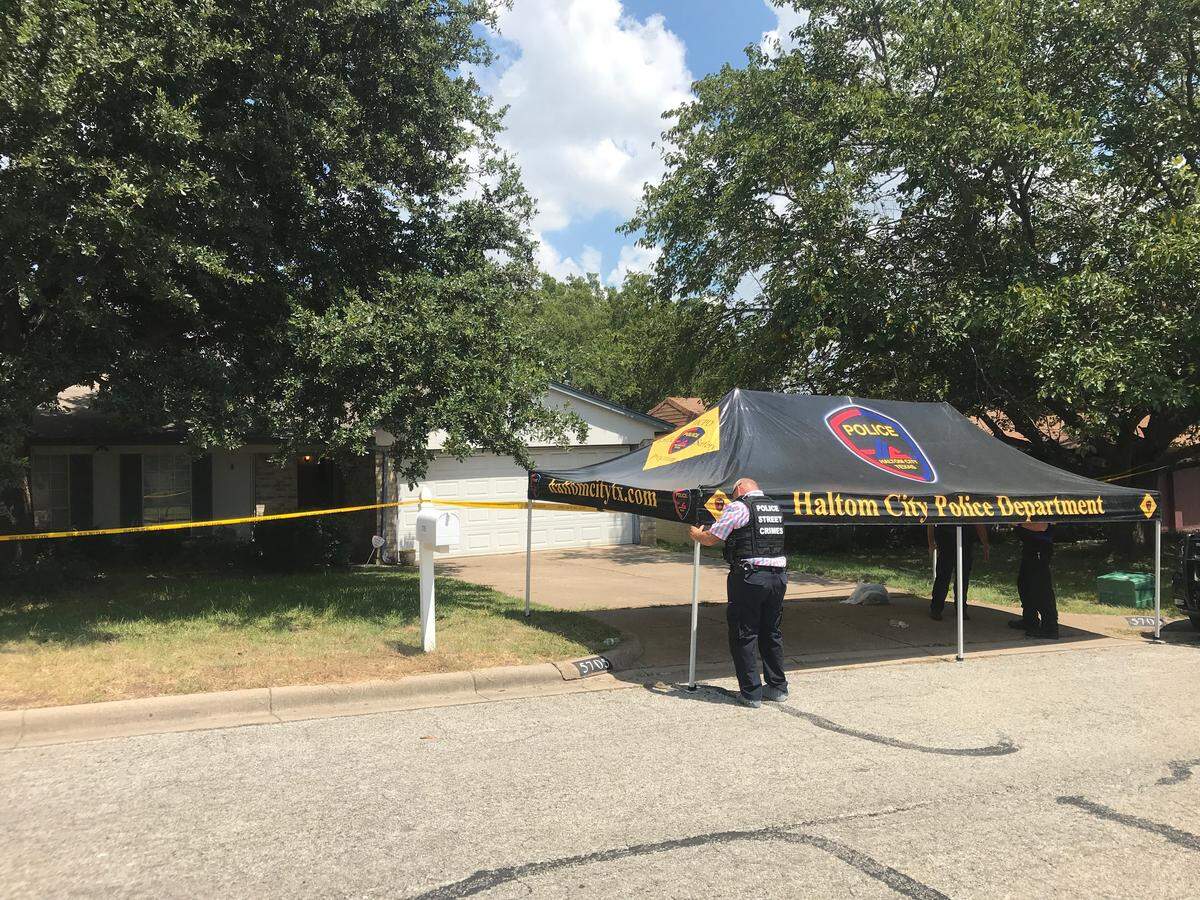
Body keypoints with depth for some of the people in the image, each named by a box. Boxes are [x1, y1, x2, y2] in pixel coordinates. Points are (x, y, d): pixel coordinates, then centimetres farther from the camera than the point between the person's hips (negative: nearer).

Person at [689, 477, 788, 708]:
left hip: (749, 578, -7)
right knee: (772, 633, 17)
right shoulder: (776, 507, 15)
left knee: (743, 636, 3)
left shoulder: (737, 507, -6)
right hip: (778, 575, 7)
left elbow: (711, 539, -6)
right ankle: (778, 687, 25)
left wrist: (696, 534, 17)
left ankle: (751, 692, 5)